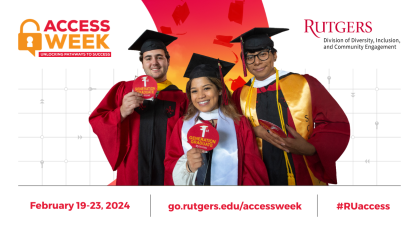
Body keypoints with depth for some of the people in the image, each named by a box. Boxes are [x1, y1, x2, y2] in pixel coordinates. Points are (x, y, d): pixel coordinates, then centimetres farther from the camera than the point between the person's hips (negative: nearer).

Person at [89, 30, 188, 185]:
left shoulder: (180, 98, -1)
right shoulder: (123, 90, 3)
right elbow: (96, 122, -2)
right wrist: (121, 113, -18)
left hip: (168, 177, 0)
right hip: (131, 176, 1)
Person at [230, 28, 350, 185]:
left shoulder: (305, 85, -9)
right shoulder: (240, 95, -3)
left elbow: (336, 124, -7)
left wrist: (310, 148, -23)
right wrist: (254, 131, -16)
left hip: (305, 178, -1)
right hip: (263, 180, 2)